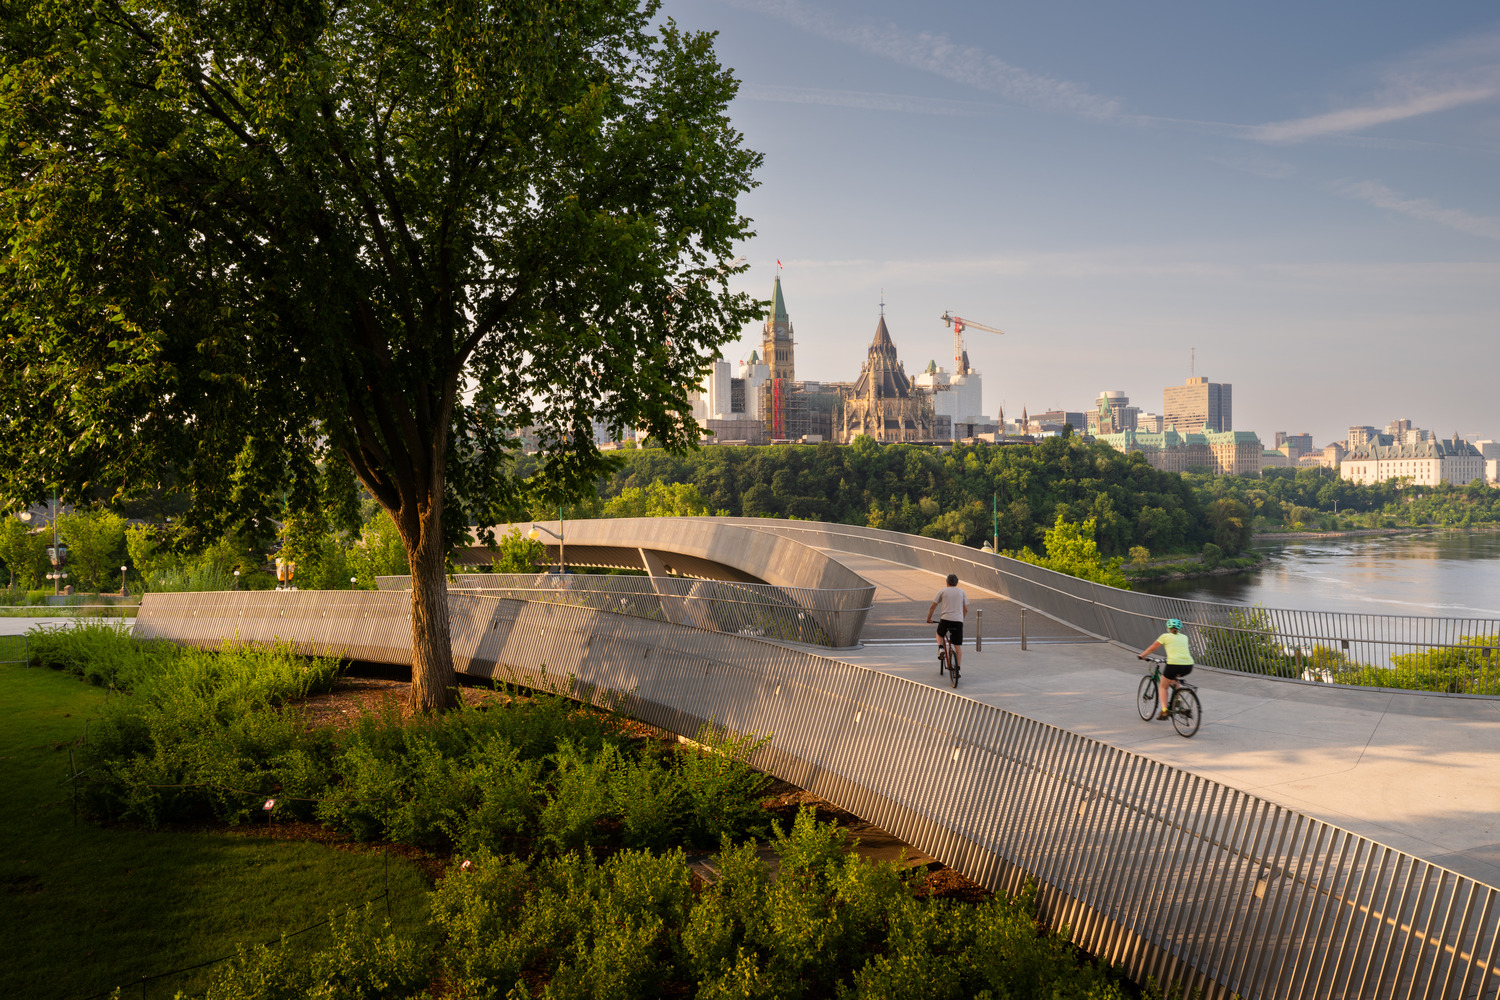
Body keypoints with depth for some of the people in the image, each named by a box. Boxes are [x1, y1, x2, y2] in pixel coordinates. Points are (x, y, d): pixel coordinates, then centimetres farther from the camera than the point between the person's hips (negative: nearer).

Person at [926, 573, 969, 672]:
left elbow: (933, 607, 9)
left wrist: (929, 619, 22)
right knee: (958, 646, 6)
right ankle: (958, 668, 3)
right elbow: (966, 609, 15)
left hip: (945, 619, -1)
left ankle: (940, 648, 4)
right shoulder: (961, 592, 15)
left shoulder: (942, 591, 9)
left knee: (939, 634, 30)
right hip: (958, 621, 1)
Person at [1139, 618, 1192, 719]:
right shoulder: (1184, 637, 21)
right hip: (1188, 666, 4)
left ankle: (1164, 711, 1)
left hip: (1174, 664, -4)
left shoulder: (1165, 636, 10)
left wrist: (1142, 656, 33)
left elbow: (1152, 648, 17)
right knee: (1173, 677, 36)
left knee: (1162, 686, 16)